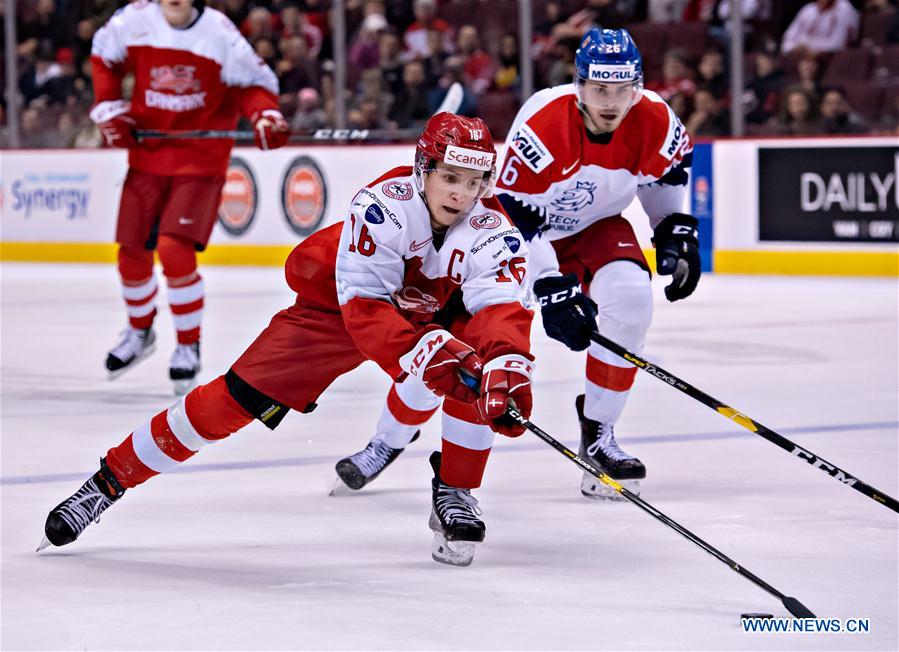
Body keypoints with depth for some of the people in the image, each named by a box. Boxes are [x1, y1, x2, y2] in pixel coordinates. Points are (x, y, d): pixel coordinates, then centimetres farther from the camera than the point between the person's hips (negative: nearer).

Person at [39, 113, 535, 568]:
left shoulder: (492, 231, -25)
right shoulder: (385, 204, -34)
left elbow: (500, 307, -38)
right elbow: (363, 305, -39)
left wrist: (508, 364, -59)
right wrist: (417, 354, -54)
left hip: (433, 314, 3)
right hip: (335, 302, -2)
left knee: (478, 367, -28)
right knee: (235, 399, -10)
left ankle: (454, 494, -8)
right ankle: (111, 478, 4)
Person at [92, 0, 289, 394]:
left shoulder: (219, 32, -16)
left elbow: (252, 81, -6)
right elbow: (104, 57, 12)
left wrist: (266, 115, -24)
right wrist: (108, 108, 4)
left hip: (201, 158, -4)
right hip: (147, 153, 4)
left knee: (174, 249, -18)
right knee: (132, 254, 8)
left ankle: (188, 347, 0)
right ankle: (140, 331, 38)